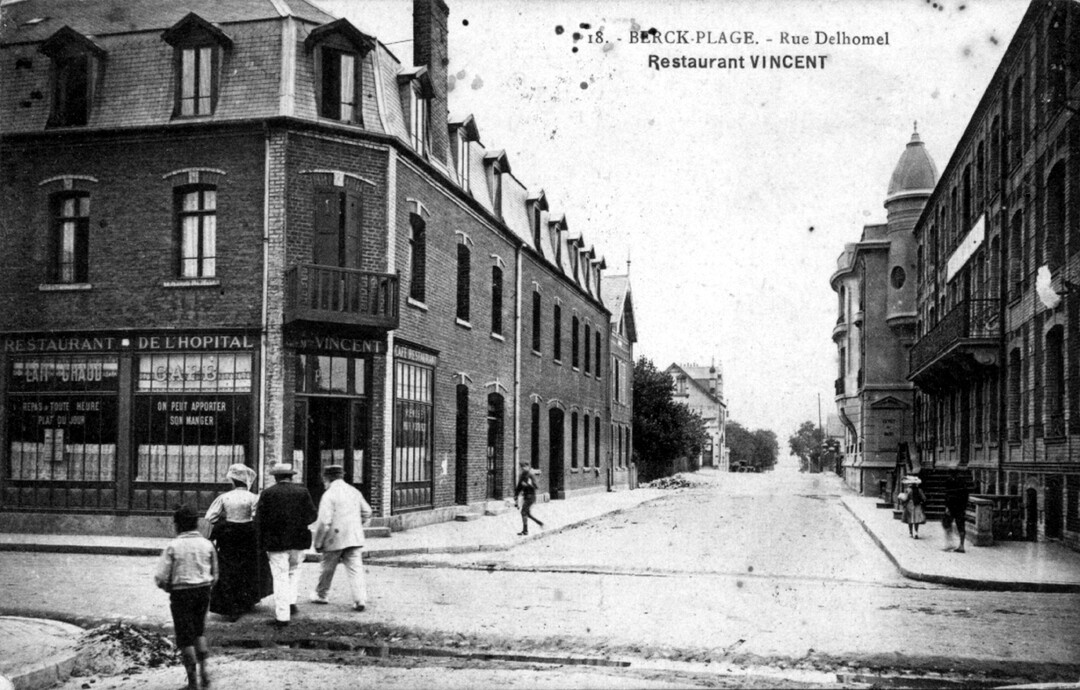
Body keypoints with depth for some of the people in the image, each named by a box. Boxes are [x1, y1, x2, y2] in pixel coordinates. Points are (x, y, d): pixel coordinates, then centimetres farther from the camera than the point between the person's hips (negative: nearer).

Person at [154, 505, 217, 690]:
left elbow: (160, 577, -11)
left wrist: (169, 588, 7)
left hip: (181, 593, -3)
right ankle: (204, 667, 14)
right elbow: (215, 575, 5)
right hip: (204, 591, 4)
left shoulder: (173, 546, -11)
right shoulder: (207, 544, 0)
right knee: (199, 629, 24)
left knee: (185, 635, 8)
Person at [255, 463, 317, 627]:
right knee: (292, 572, 23)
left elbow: (259, 520, -5)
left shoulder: (268, 493, -3)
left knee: (280, 578, 2)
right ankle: (291, 602, 12)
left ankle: (282, 616, 3)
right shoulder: (302, 491, 1)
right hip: (298, 541, 2)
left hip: (276, 542, -2)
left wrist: (262, 540, 5)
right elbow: (312, 516, -1)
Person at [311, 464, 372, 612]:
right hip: (354, 538, 4)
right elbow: (367, 512, 15)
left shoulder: (329, 495, -12)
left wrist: (317, 543, -8)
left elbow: (324, 522, -17)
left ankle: (320, 595, 32)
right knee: (355, 568, 2)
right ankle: (360, 600, -9)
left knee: (327, 568, 15)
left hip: (335, 539, -4)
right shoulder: (354, 491, 8)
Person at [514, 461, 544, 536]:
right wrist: (516, 496, 17)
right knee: (528, 513, 13)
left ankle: (525, 530, -9)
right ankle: (540, 523, 30)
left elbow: (535, 486, -17)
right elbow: (519, 487, 20)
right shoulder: (521, 476, 12)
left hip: (531, 496, -8)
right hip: (525, 496, 8)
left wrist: (527, 484, -30)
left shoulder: (531, 476, -11)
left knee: (524, 512, -13)